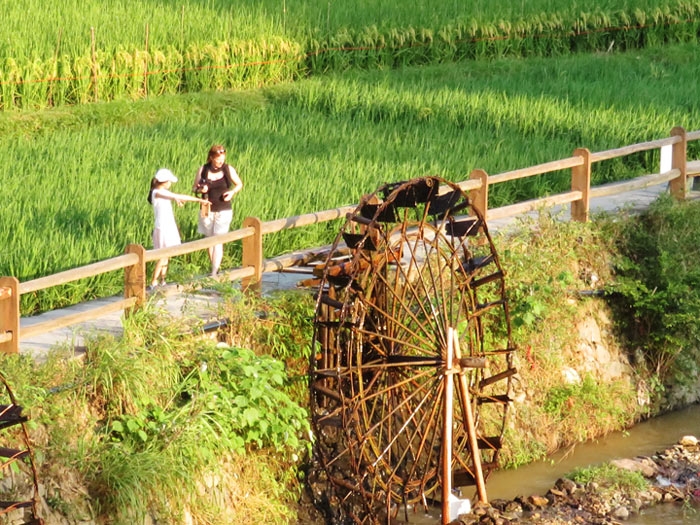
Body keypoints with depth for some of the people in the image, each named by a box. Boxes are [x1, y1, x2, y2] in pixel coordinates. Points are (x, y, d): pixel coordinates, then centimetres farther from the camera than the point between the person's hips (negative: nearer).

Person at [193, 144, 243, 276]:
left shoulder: (228, 169, -3)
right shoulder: (203, 170, -2)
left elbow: (239, 184, 8)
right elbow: (194, 187, 5)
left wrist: (232, 192, -12)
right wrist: (200, 190, -18)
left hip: (223, 211, -2)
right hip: (207, 211, 2)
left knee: (218, 241, -9)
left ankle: (214, 273, -11)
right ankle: (215, 268, 26)